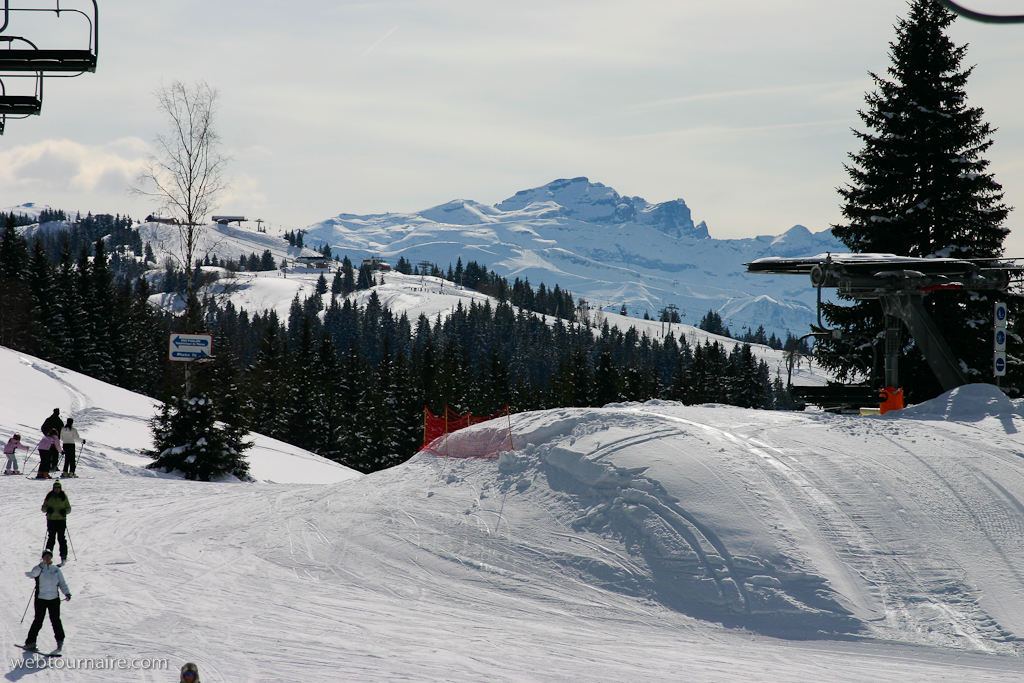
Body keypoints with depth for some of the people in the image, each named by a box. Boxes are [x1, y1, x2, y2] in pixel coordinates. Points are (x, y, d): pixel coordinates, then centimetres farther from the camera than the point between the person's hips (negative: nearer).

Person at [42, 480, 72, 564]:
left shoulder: (64, 496, 5)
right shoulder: (49, 496, 8)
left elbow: (69, 508, 8)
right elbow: (43, 507, 10)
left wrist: (65, 511, -14)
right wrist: (47, 509, -12)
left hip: (61, 520, -1)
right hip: (51, 520, 1)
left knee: (61, 538, -4)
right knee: (51, 538, 0)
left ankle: (63, 556, 0)